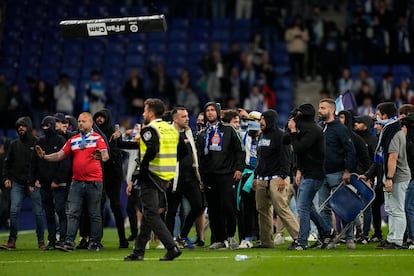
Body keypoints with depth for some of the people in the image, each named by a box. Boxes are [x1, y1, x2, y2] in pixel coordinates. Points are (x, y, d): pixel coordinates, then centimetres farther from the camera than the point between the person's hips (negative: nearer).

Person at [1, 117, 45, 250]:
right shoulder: (14, 144, 13)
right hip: (17, 184, 3)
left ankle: (41, 241, 10)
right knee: (14, 211, -5)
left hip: (34, 184, -3)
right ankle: (12, 240, -2)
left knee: (38, 212, 1)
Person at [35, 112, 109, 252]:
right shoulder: (73, 140, 13)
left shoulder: (98, 138, -2)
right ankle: (69, 243, -6)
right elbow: (60, 155, 11)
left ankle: (95, 243, 10)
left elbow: (106, 156, -15)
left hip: (94, 182, -4)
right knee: (72, 213, -3)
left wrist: (101, 156, -39)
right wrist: (45, 156, -4)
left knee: (94, 214, 4)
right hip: (77, 182, 4)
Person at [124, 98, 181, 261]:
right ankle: (138, 252, 20)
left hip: (152, 176, -8)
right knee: (148, 213, 15)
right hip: (166, 178, 8)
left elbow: (152, 150, -26)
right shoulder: (171, 129, 15)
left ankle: (172, 248, -16)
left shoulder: (150, 129, -10)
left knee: (151, 215, -6)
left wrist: (142, 168, -17)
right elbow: (181, 152, 15)